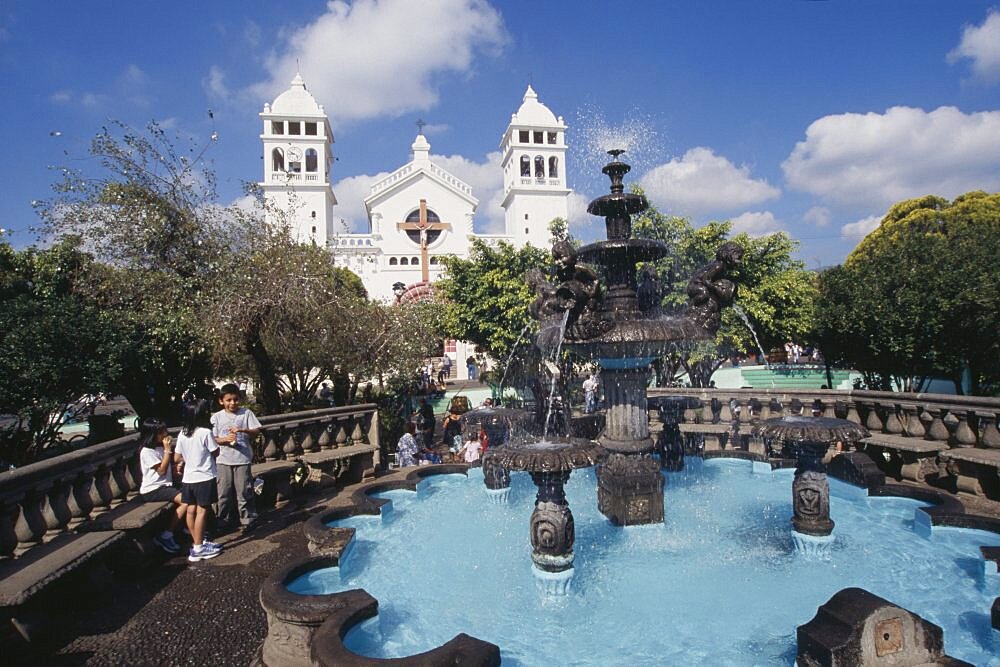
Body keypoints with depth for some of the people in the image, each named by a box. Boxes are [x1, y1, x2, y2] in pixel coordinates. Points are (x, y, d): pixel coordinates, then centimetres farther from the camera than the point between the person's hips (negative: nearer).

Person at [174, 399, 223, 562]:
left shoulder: (182, 434, 3)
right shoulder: (205, 433, -15)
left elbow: (177, 458, 8)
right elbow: (216, 453, -6)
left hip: (188, 478, 7)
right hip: (204, 477, -7)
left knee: (191, 510, 11)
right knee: (202, 511, -2)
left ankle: (198, 543, 24)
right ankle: (198, 549, 1)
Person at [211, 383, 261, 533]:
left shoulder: (246, 413, -1)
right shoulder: (217, 417, 2)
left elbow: (256, 431, -4)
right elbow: (213, 439, 1)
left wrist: (242, 430, -21)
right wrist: (225, 439, -18)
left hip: (243, 459, -1)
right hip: (224, 460, 2)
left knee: (244, 490, 3)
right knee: (224, 492, 9)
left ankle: (247, 519, 15)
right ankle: (224, 520, 24)